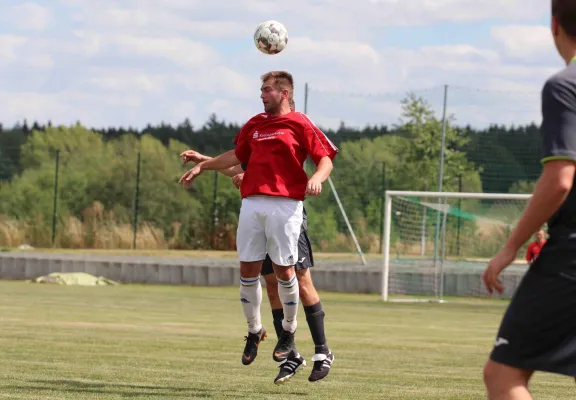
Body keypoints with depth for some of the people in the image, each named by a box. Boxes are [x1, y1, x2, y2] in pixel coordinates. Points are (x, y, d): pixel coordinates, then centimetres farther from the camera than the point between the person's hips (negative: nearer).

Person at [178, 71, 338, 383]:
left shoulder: (299, 124, 1)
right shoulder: (255, 125, 18)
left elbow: (326, 157, -3)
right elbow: (238, 155, 30)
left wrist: (317, 178, -23)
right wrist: (202, 166, 31)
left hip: (285, 204, -5)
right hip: (252, 203, 5)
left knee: (284, 269, -4)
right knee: (248, 269, 3)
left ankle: (288, 332, 13)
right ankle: (254, 331, 17)